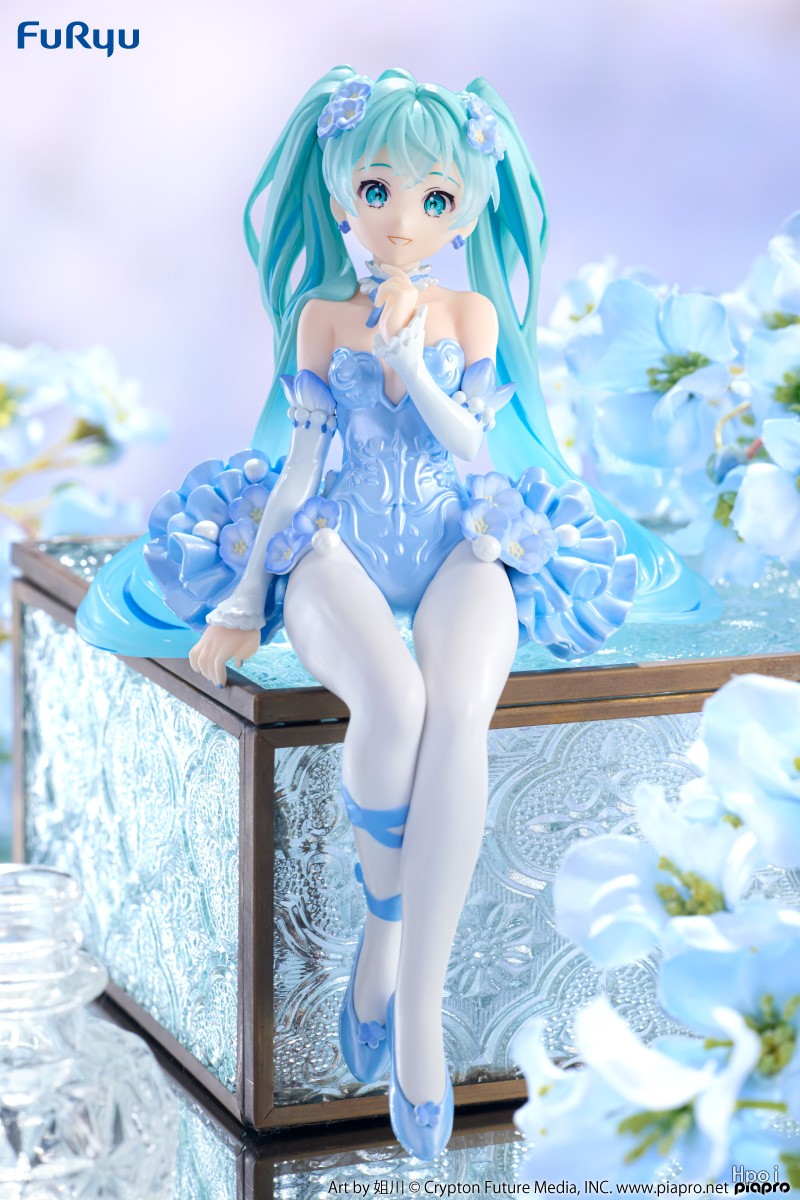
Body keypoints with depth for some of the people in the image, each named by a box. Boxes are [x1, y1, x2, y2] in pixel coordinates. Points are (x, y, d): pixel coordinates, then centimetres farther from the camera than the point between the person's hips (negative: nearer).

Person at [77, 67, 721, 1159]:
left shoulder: (474, 313, 10)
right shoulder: (320, 316, 9)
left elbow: (470, 444, 2)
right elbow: (299, 460, 8)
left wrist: (409, 366, -13)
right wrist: (244, 599, 2)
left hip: (454, 542, 1)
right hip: (335, 543, -1)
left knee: (456, 711, -34)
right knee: (390, 699, -37)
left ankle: (415, 1002, -33)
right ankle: (386, 910, -11)